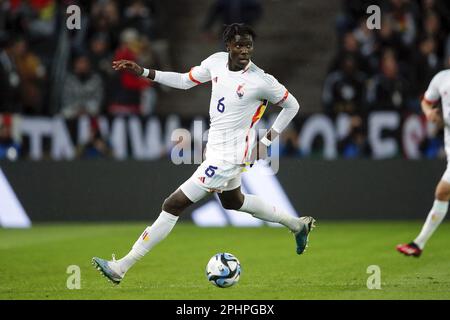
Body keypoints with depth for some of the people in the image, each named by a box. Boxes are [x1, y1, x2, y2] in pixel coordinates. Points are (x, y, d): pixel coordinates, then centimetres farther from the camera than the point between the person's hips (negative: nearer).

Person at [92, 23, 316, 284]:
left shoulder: (261, 81, -20)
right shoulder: (217, 61, -3)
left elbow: (292, 106, -5)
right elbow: (185, 81, 11)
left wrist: (268, 140, -5)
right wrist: (143, 72, 4)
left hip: (228, 157, -9)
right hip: (216, 148, 9)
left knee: (174, 205, -8)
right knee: (233, 202, 32)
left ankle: (122, 267, -2)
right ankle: (298, 225, 47)